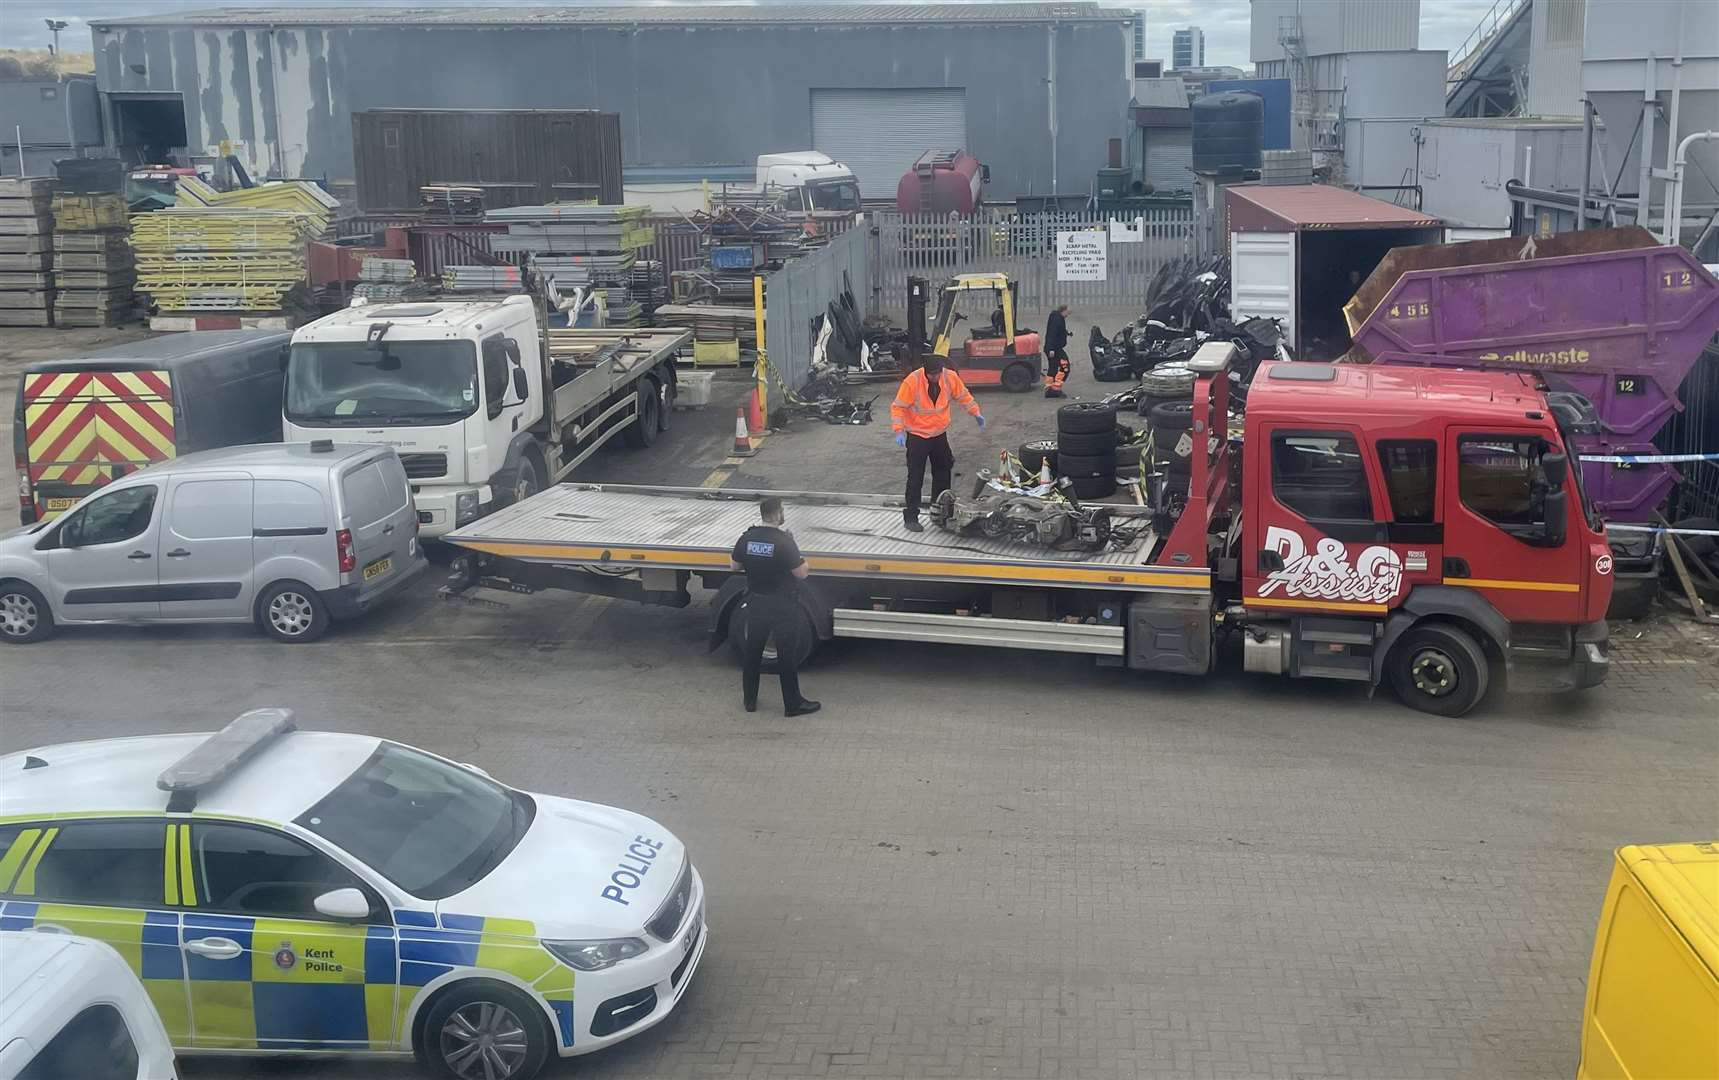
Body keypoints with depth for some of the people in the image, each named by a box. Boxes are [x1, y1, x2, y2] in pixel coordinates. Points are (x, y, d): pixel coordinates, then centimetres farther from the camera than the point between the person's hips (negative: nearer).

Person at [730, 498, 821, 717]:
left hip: (756, 604, 5)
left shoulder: (747, 538, -6)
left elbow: (734, 565, 8)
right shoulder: (784, 542, -22)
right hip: (783, 606, -5)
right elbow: (801, 573, -17)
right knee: (787, 655, 6)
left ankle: (749, 700, 27)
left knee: (751, 651, 18)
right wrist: (803, 561, 1)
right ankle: (793, 704, 15)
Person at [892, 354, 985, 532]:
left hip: (939, 434, 5)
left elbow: (963, 395, 8)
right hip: (917, 436, -5)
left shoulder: (950, 377, -10)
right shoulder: (912, 381, -23)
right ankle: (911, 517, 0)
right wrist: (899, 431, -27)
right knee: (916, 477, -5)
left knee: (943, 473, 15)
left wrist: (976, 413, 3)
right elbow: (898, 407, -18)